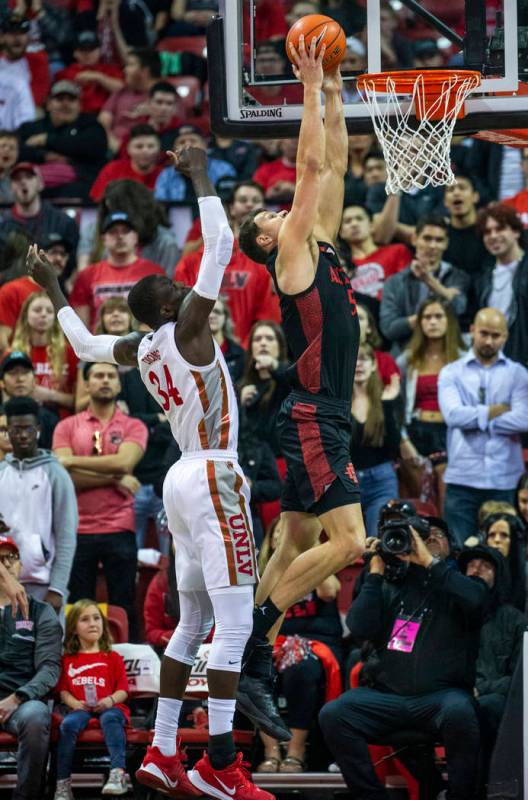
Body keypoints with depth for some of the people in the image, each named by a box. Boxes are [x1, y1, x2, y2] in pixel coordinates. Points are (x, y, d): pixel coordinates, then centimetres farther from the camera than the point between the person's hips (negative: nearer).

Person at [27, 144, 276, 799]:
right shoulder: (185, 327, -9)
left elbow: (83, 343, 32)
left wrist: (53, 290, 42)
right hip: (213, 479, -9)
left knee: (193, 623, 14)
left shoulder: (138, 349, 12)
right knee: (235, 624, -10)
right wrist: (200, 175, -8)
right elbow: (221, 242, -16)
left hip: (185, 479, 9)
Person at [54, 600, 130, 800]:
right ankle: (63, 784, -29)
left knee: (110, 719, -37)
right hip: (80, 708, 1)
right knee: (68, 724, -32)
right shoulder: (68, 659, 17)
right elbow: (63, 691, 11)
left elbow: (123, 690, 7)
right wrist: (75, 703, -9)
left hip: (108, 707, -1)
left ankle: (118, 774, -50)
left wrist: (110, 700, -14)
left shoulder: (113, 658, 13)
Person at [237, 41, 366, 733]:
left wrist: (334, 97, 13)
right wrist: (311, 89, -8)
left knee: (297, 547, 8)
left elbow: (334, 167, 19)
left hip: (325, 422, 9)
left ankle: (250, 667, 9)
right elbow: (312, 166, -12)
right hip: (312, 421, -9)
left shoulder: (322, 247, 15)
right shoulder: (292, 253, -6)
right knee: (347, 541, -15)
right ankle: (252, 634, -11)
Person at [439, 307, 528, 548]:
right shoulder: (451, 373, 9)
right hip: (462, 480, 0)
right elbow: (453, 414, -9)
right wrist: (497, 410, -5)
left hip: (505, 481, 0)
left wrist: (475, 419, -6)